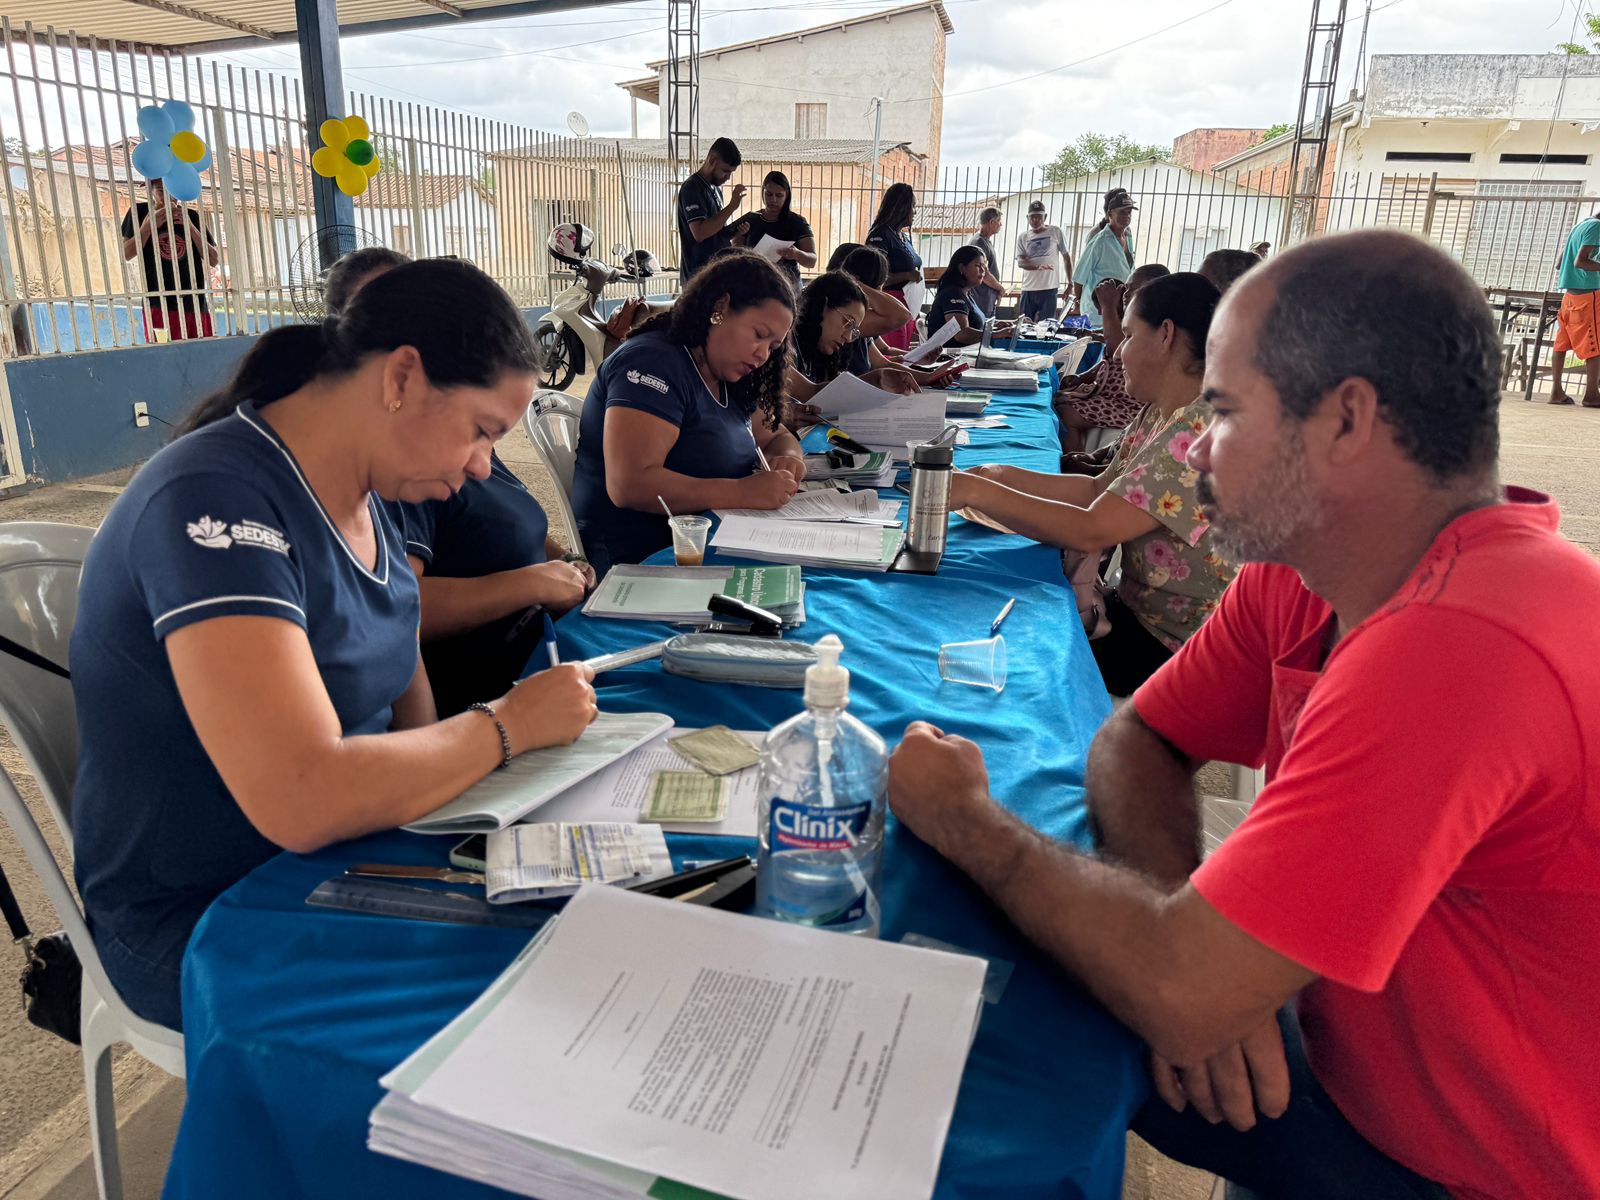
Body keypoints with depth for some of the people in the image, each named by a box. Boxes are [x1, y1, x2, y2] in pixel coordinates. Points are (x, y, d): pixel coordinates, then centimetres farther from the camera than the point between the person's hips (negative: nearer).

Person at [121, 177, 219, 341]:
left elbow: (214, 260, 6)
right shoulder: (140, 211, 8)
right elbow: (126, 254, 2)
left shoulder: (192, 216, 13)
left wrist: (190, 227, -5)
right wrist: (149, 225, -8)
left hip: (196, 306, 2)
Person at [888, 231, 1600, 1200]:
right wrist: (1197, 951, -19)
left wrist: (966, 819, -18)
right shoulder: (1296, 575, -7)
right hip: (1348, 1059, 6)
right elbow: (1136, 740, 0)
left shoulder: (1460, 646, -36)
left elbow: (1179, 993, -35)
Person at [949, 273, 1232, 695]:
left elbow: (1090, 531, -30)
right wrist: (1003, 476, -2)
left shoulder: (1202, 431, -26)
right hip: (1139, 609, 8)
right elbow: (1099, 490, 7)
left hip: (1171, 644, -8)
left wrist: (976, 491, -24)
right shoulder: (1160, 414, 6)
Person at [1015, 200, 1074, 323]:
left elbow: (1067, 258, 8)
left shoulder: (1056, 232, 3)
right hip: (1028, 289, 2)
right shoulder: (1022, 237, 8)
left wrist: (1070, 285, 3)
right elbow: (1020, 262, -2)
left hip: (1049, 289, -2)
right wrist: (1038, 266, -23)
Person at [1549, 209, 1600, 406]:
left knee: (1562, 342, 6)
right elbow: (1580, 261, -19)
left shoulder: (1579, 225, 16)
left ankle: (1556, 391, 6)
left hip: (1569, 292, 9)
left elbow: (1559, 264, 19)